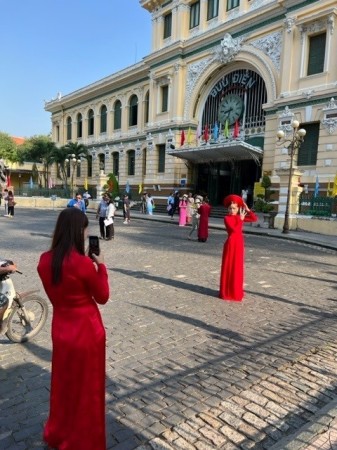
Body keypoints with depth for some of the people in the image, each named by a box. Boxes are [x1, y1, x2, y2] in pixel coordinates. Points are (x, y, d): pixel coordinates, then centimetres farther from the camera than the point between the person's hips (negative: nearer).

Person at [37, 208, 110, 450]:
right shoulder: (83, 263, -26)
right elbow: (103, 297, -12)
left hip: (60, 329, 6)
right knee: (86, 387, 16)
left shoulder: (45, 260, -7)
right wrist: (101, 266, -4)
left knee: (63, 382, 27)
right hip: (86, 330, -6)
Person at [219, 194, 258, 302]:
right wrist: (240, 219, -13)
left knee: (237, 268, 12)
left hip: (239, 244, 6)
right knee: (228, 268, 1)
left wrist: (247, 210, -2)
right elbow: (234, 229, -22)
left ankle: (236, 292, 23)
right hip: (231, 244, -6)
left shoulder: (240, 217, 7)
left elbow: (254, 219, 5)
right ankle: (226, 292, 10)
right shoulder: (227, 218, -10)